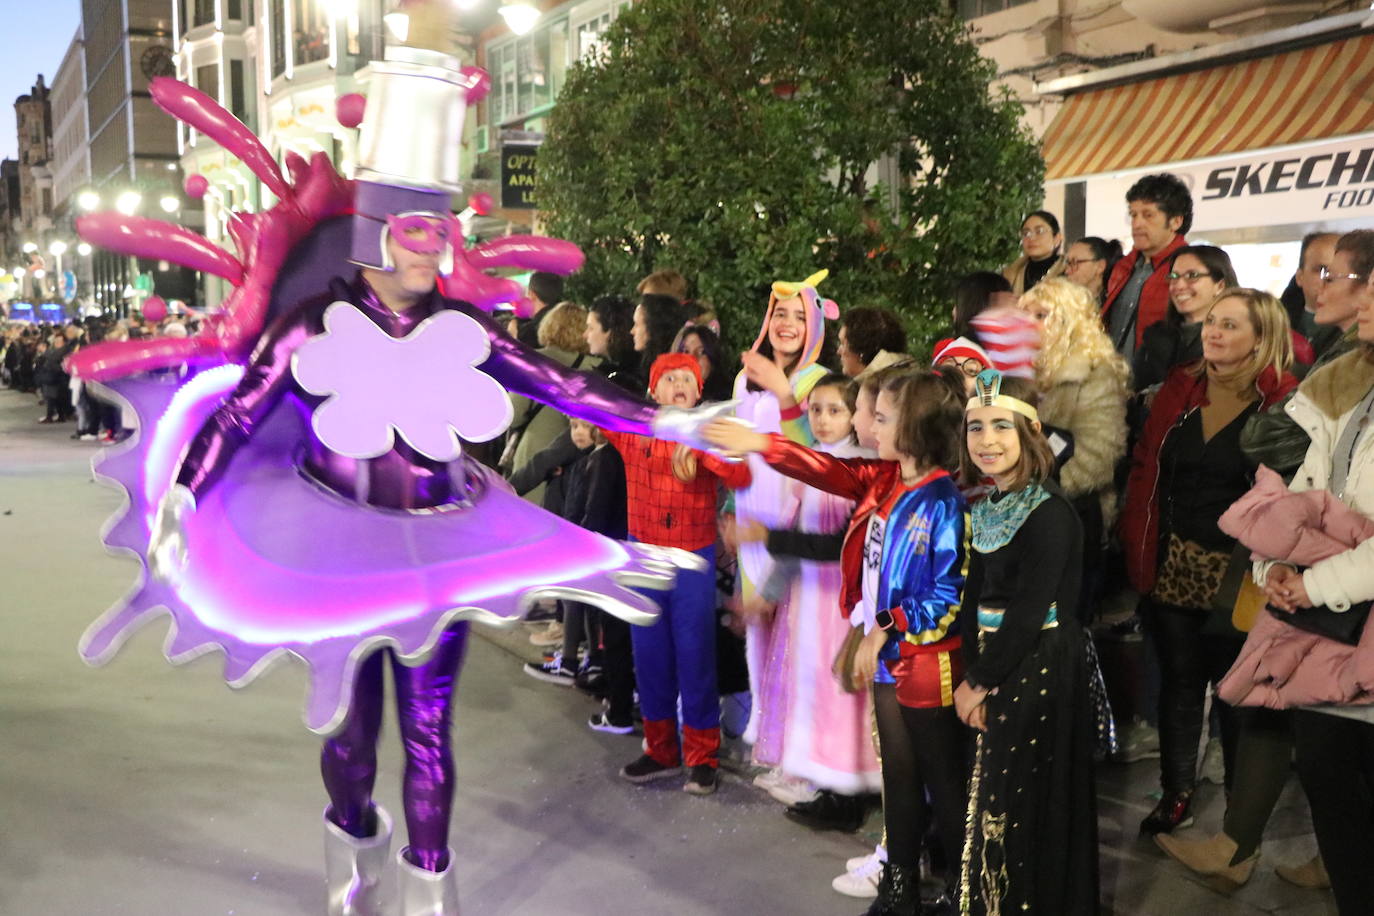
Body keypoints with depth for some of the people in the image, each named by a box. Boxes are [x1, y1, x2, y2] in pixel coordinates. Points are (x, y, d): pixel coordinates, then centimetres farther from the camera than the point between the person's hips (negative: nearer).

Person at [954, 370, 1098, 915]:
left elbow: (1027, 614, -20)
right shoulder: (987, 508, 7)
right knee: (992, 805, 17)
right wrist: (970, 677, 0)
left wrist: (982, 682, -12)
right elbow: (975, 598, 8)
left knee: (1025, 813, 3)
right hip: (993, 675, 8)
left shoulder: (1049, 514, -18)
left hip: (1038, 676, -8)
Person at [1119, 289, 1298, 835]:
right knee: (1178, 682, 14)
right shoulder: (1179, 389, 5)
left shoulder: (1284, 402, -9)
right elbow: (1144, 468, 6)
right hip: (1172, 566, 4)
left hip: (1236, 573, -4)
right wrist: (1138, 553, 0)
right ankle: (1176, 795, 29)